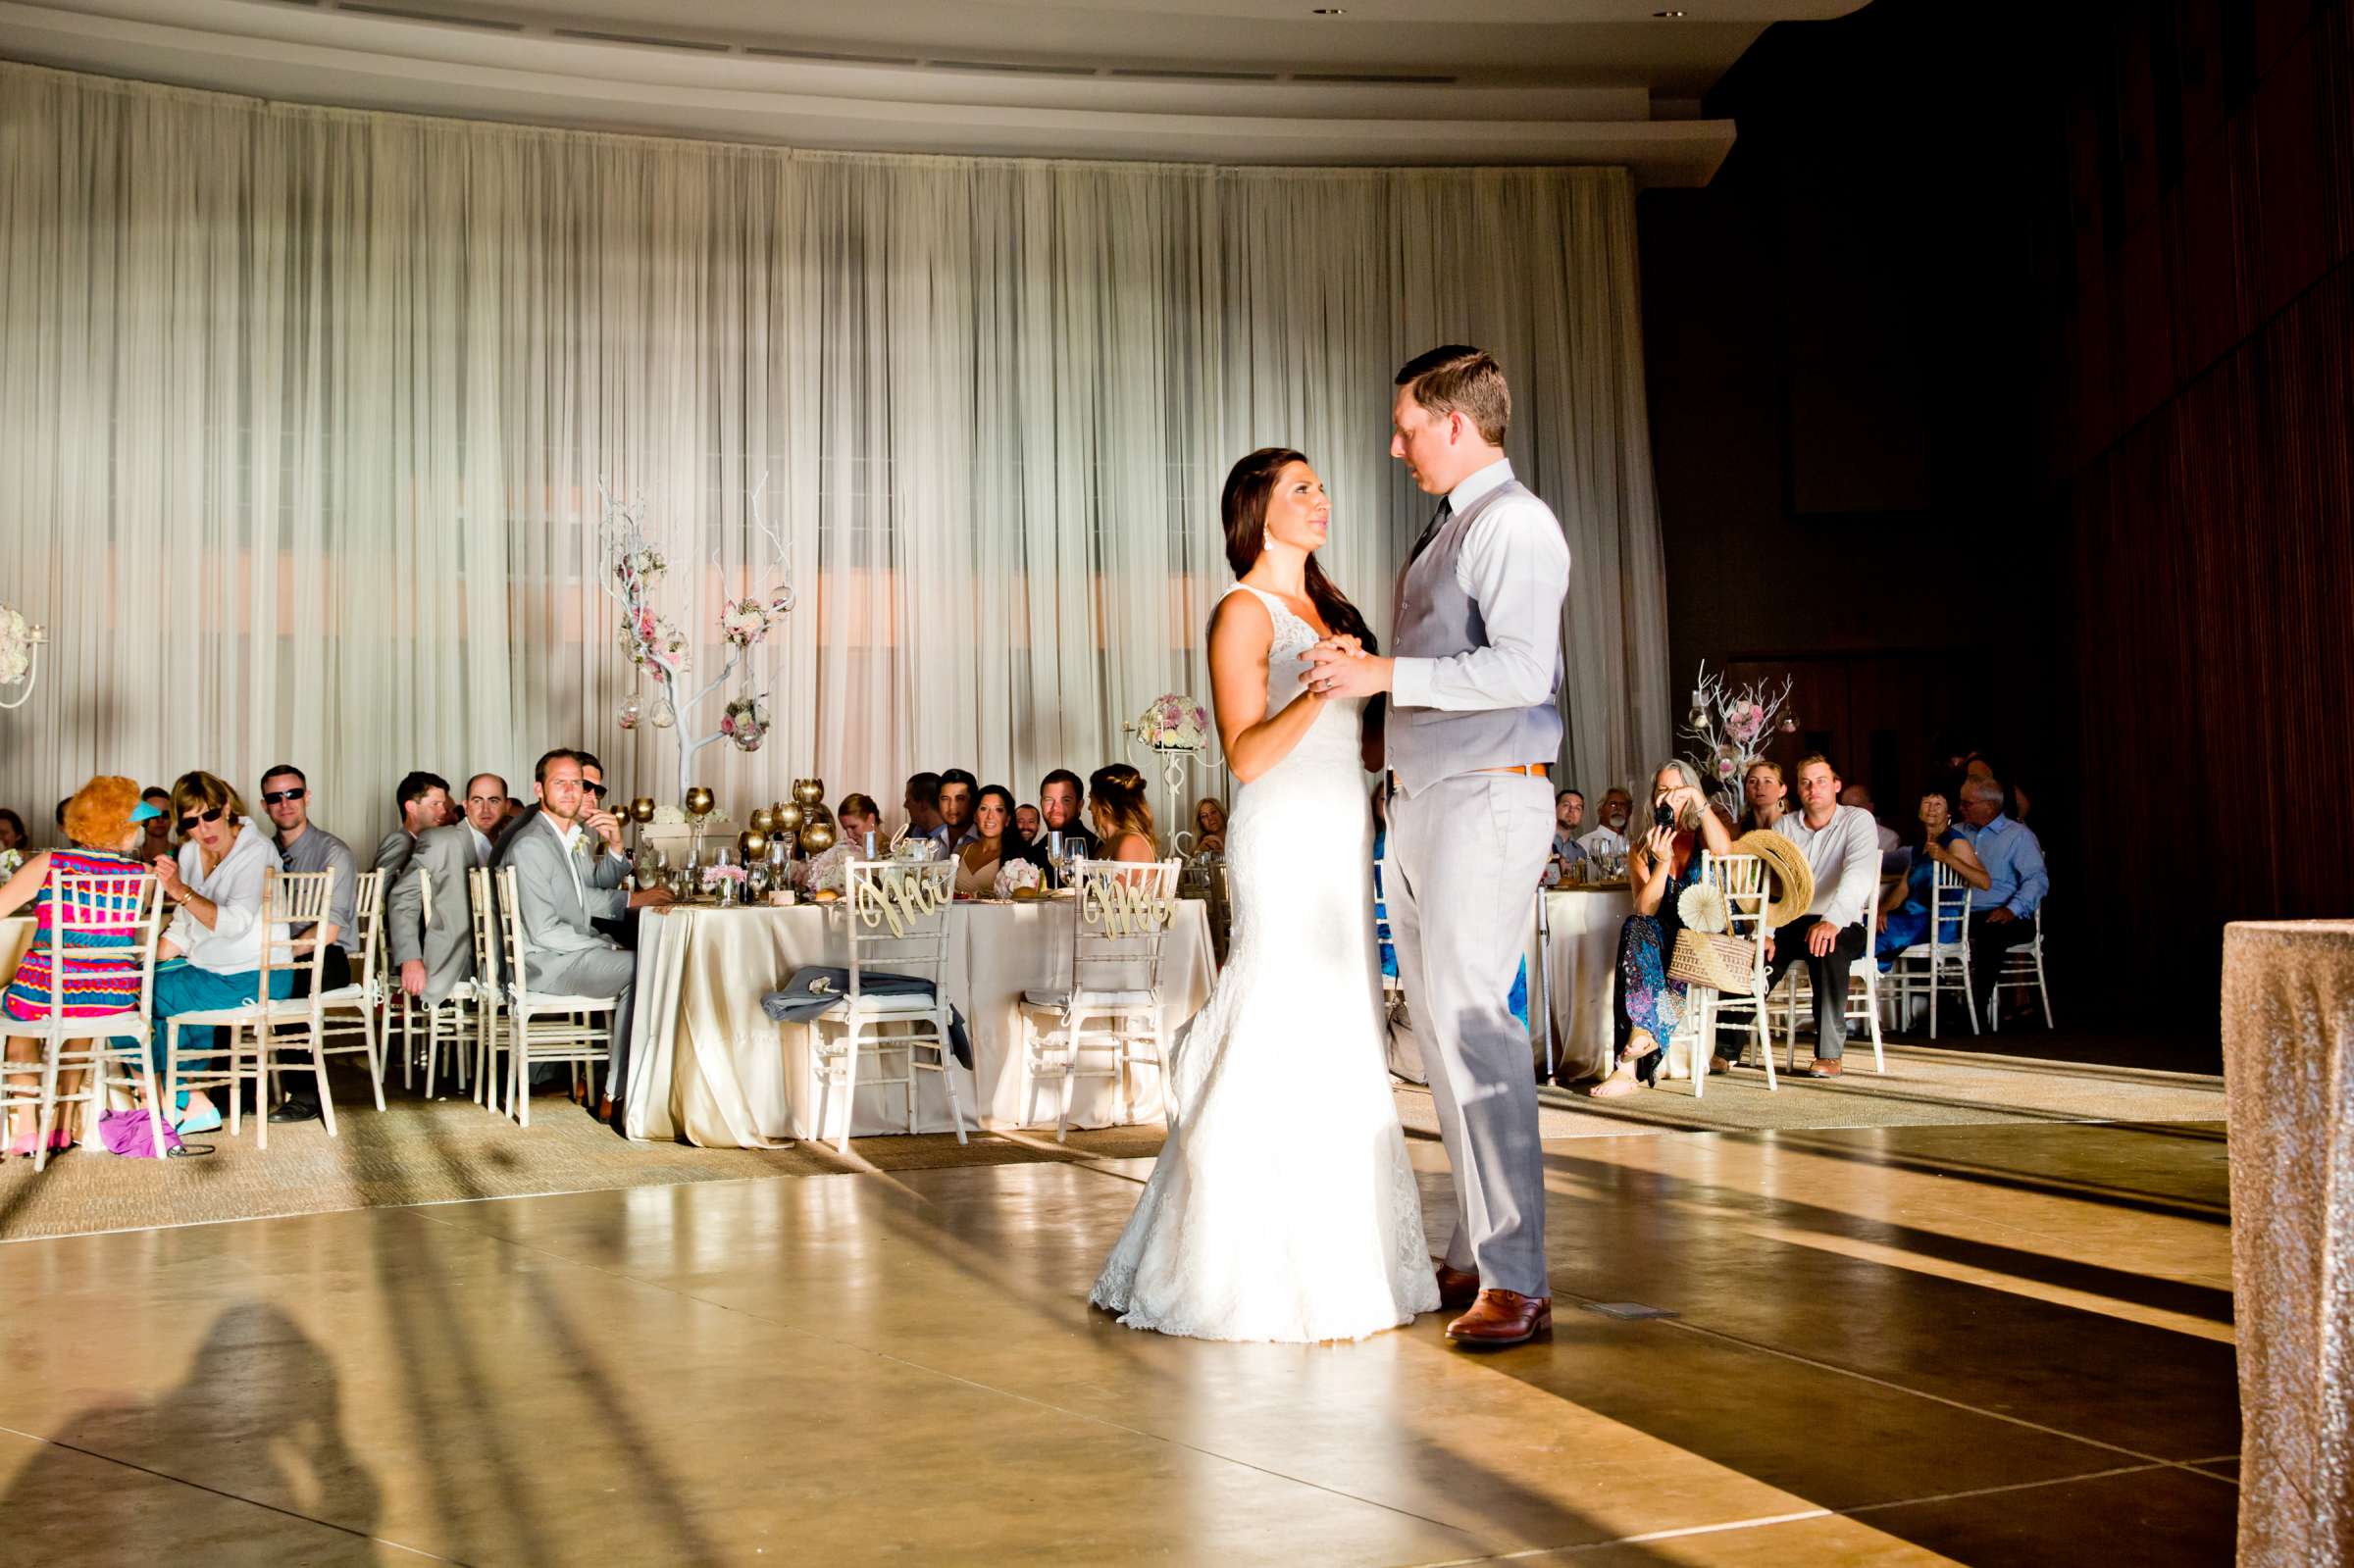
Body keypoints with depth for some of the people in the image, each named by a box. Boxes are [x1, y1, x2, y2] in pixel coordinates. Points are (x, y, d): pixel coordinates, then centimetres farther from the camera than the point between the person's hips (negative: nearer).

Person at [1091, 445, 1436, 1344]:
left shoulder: (1326, 610, 19)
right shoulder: (1244, 612, -5)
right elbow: (1246, 756, -13)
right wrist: (1317, 691, -24)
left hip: (1341, 839, 8)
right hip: (1284, 838, -8)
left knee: (1341, 1049, 9)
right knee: (1290, 1050, -9)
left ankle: (1341, 1262, 17)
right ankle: (1277, 1276, -3)